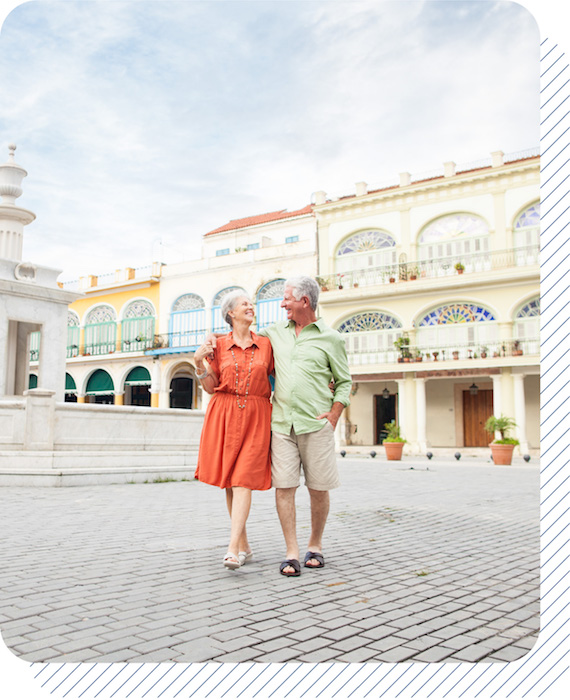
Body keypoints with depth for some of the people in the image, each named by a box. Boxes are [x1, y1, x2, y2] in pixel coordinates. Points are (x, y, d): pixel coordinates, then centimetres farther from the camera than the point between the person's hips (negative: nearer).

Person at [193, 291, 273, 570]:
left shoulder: (265, 344, 8)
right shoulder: (219, 345, 7)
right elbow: (210, 387, 7)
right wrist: (199, 362, -6)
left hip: (255, 417, -1)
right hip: (223, 415, 1)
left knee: (243, 480, -12)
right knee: (228, 480, 5)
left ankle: (233, 549, -16)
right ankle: (244, 546, 18)